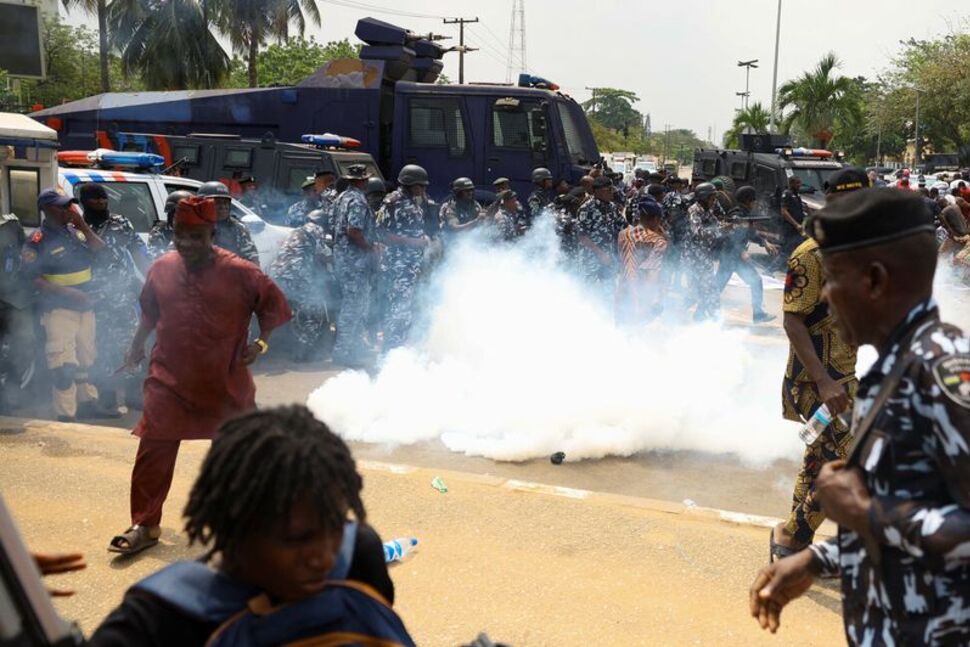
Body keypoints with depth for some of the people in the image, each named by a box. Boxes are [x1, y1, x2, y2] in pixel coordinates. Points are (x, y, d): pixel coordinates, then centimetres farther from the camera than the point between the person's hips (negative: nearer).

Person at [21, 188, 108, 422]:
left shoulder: (75, 231, 8)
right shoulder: (38, 240, -12)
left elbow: (100, 251, 1)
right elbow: (32, 278, -17)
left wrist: (82, 224, -9)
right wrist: (67, 293, -24)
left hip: (85, 306, 7)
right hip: (58, 309, -7)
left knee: (85, 358, 18)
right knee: (63, 364, -10)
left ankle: (87, 403, 33)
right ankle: (65, 414, -6)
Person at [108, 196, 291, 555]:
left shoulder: (239, 272, -12)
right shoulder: (162, 268, 1)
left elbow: (275, 307, -3)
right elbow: (149, 313, 18)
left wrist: (262, 343, -14)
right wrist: (137, 346, 17)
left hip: (226, 381, -2)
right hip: (170, 380, 2)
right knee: (153, 453, -2)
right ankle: (144, 526, 10)